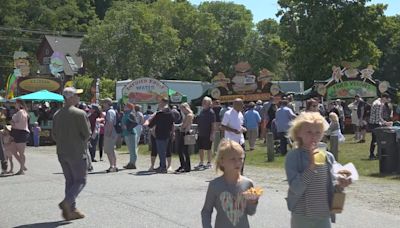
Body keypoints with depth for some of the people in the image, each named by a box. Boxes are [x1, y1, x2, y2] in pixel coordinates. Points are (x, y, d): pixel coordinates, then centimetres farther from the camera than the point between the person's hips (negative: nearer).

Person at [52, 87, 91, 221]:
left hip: (62, 153, 7)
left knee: (70, 181, 14)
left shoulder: (57, 115, 8)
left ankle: (71, 210, 14)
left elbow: (54, 135, 10)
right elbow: (87, 134, -12)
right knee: (80, 180, 1)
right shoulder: (80, 114, -13)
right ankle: (67, 202, -18)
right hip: (77, 152, -7)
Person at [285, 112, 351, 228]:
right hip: (301, 217, -3)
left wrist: (339, 185, -16)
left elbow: (331, 186, 6)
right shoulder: (293, 156, -11)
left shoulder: (328, 157, 1)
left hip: (324, 217, 4)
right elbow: (295, 189, -19)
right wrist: (311, 166, -26)